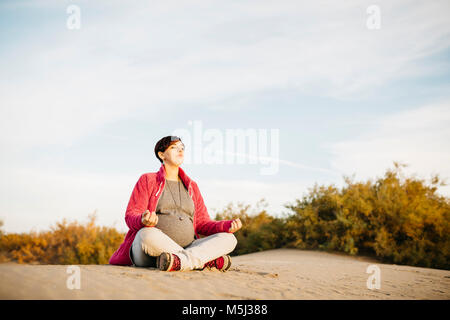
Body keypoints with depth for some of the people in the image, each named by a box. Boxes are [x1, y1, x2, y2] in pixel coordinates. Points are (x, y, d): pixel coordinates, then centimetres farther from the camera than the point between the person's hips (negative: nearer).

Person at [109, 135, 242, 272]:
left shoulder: (192, 186, 23)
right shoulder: (147, 180, 10)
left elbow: (202, 223, 19)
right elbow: (130, 216, 1)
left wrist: (228, 226, -2)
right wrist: (144, 221, -24)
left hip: (187, 247, 4)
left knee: (229, 239, -16)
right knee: (147, 234, -39)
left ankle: (182, 261, -40)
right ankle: (211, 261, -32)